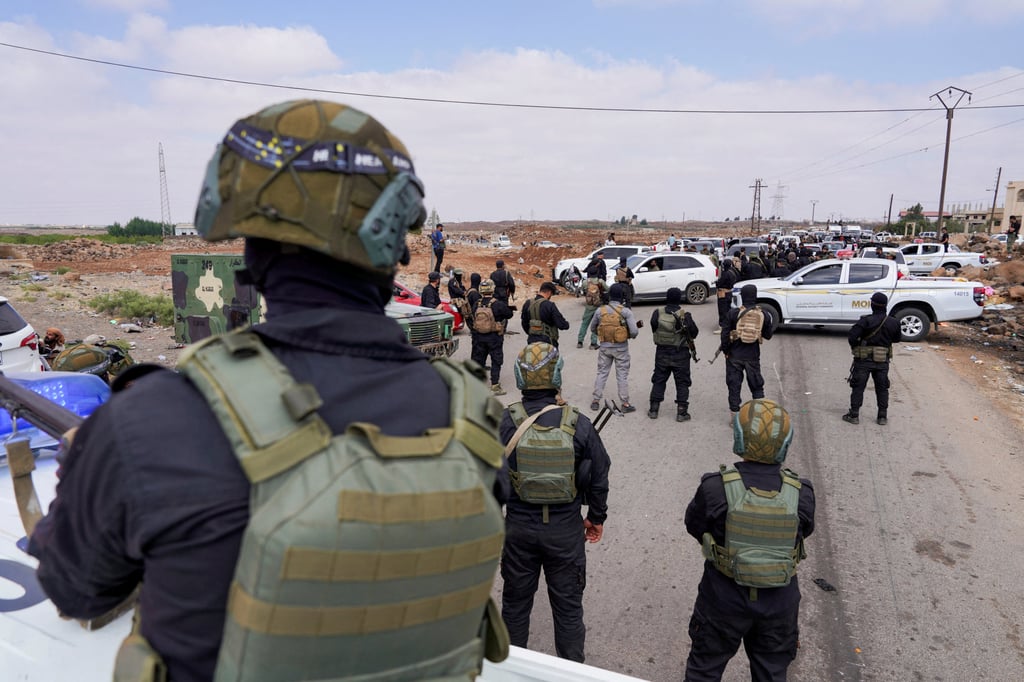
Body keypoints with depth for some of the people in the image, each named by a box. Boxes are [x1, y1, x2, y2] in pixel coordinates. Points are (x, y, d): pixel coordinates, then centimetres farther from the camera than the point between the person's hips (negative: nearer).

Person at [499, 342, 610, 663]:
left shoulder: (505, 423, -14)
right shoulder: (578, 424, -13)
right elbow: (599, 476, -3)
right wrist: (596, 517, 12)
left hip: (519, 527, 1)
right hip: (566, 528, 0)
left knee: (516, 602, 21)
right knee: (568, 605, 17)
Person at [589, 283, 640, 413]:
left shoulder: (600, 311, -4)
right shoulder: (626, 311, -13)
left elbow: (592, 328, 9)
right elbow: (634, 331, -17)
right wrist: (630, 335, 5)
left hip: (604, 347, 2)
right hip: (621, 348, -2)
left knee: (602, 373, 13)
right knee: (622, 375, 8)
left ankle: (596, 401, 17)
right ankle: (625, 403, 13)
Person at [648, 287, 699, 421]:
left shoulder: (657, 313, -8)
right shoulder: (685, 316, -15)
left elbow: (653, 328, -1)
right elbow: (694, 332, -10)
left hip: (662, 353, 2)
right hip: (681, 355, -2)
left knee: (659, 381, 14)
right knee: (682, 383, 7)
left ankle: (654, 409, 16)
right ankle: (681, 412, 7)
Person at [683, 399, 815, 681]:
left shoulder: (715, 487, -24)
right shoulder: (802, 492, -17)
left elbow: (694, 525, -7)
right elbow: (804, 531, 2)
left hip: (725, 597, -2)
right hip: (779, 600, 2)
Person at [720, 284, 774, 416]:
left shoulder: (733, 313, -8)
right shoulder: (764, 314, -2)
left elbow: (725, 334, -7)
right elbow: (768, 335, 7)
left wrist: (725, 350, 6)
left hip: (734, 356, -1)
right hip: (753, 357, 2)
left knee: (734, 386, 7)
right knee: (757, 387, 14)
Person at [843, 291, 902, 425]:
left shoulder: (866, 321, -16)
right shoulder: (893, 322, -3)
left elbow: (852, 337, -21)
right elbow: (897, 338, 12)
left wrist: (855, 347, -3)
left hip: (864, 359, -3)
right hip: (883, 361, 3)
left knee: (858, 387, 5)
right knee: (882, 388, 15)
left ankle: (854, 415, 6)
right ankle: (882, 417, 16)